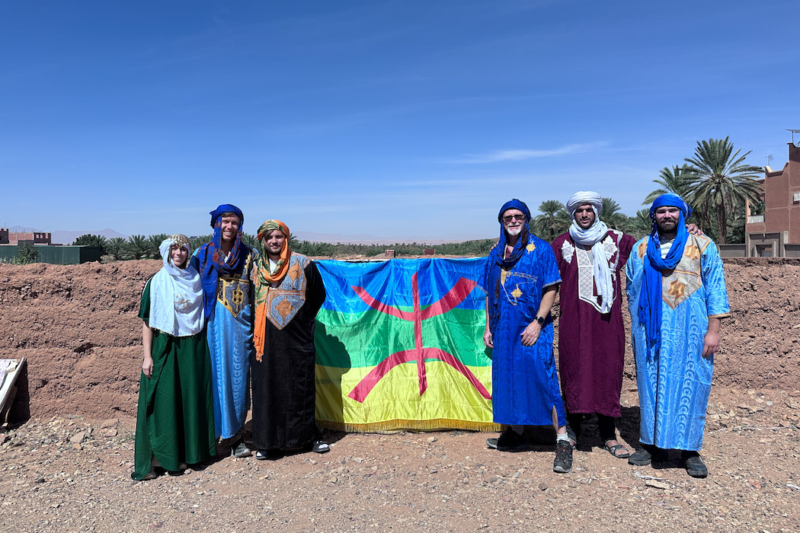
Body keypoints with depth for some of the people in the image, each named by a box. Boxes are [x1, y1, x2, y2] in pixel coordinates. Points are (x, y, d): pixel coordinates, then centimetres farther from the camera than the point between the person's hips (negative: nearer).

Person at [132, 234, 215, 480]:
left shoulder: (198, 280, 6)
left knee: (191, 399, 6)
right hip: (164, 348, -2)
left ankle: (186, 453, 18)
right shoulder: (156, 283, -1)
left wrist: (208, 348, 5)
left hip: (193, 349, 3)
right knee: (162, 402, -2)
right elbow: (147, 322, -1)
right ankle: (154, 458, 5)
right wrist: (147, 356, -8)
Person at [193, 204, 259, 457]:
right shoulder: (202, 254, 8)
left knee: (237, 377, 2)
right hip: (211, 323, 1)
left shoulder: (250, 256, 6)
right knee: (212, 375, 2)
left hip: (239, 325, -1)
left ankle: (236, 436, 13)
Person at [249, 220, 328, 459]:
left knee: (301, 388, 5)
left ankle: (307, 436, 20)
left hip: (297, 339, -2)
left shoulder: (303, 264, -2)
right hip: (264, 340, 2)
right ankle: (267, 441, 16)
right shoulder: (254, 267, 5)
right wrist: (256, 326, 13)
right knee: (266, 389, 4)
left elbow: (318, 295, 8)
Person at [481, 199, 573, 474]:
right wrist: (488, 327, 12)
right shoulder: (496, 254, 12)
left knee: (543, 378, -10)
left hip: (532, 328, -5)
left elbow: (551, 289, -6)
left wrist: (537, 322, -15)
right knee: (507, 378, 11)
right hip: (503, 328, 5)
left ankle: (562, 441, -1)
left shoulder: (541, 249, -2)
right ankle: (515, 434, 27)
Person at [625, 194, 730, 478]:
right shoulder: (641, 249, 11)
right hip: (651, 332, 2)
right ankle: (653, 443, 17)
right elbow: (632, 291, 16)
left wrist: (713, 329, -6)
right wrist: (636, 329, 13)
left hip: (689, 330, -2)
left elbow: (715, 288, 1)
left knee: (689, 385, 0)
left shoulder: (702, 246, 4)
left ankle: (690, 449, 10)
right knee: (651, 385, 6)